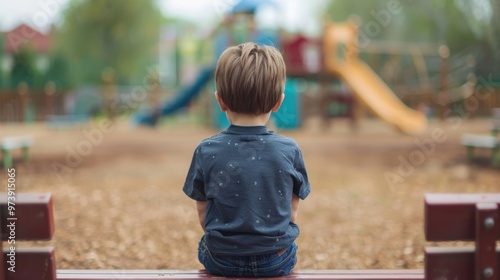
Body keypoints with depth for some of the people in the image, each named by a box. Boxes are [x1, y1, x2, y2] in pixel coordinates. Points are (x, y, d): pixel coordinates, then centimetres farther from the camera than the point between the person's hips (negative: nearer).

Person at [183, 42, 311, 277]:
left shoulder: (206, 152, -12)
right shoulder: (290, 150, -11)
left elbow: (203, 215, -3)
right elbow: (292, 212, -2)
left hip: (221, 261, 0)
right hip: (277, 262, 0)